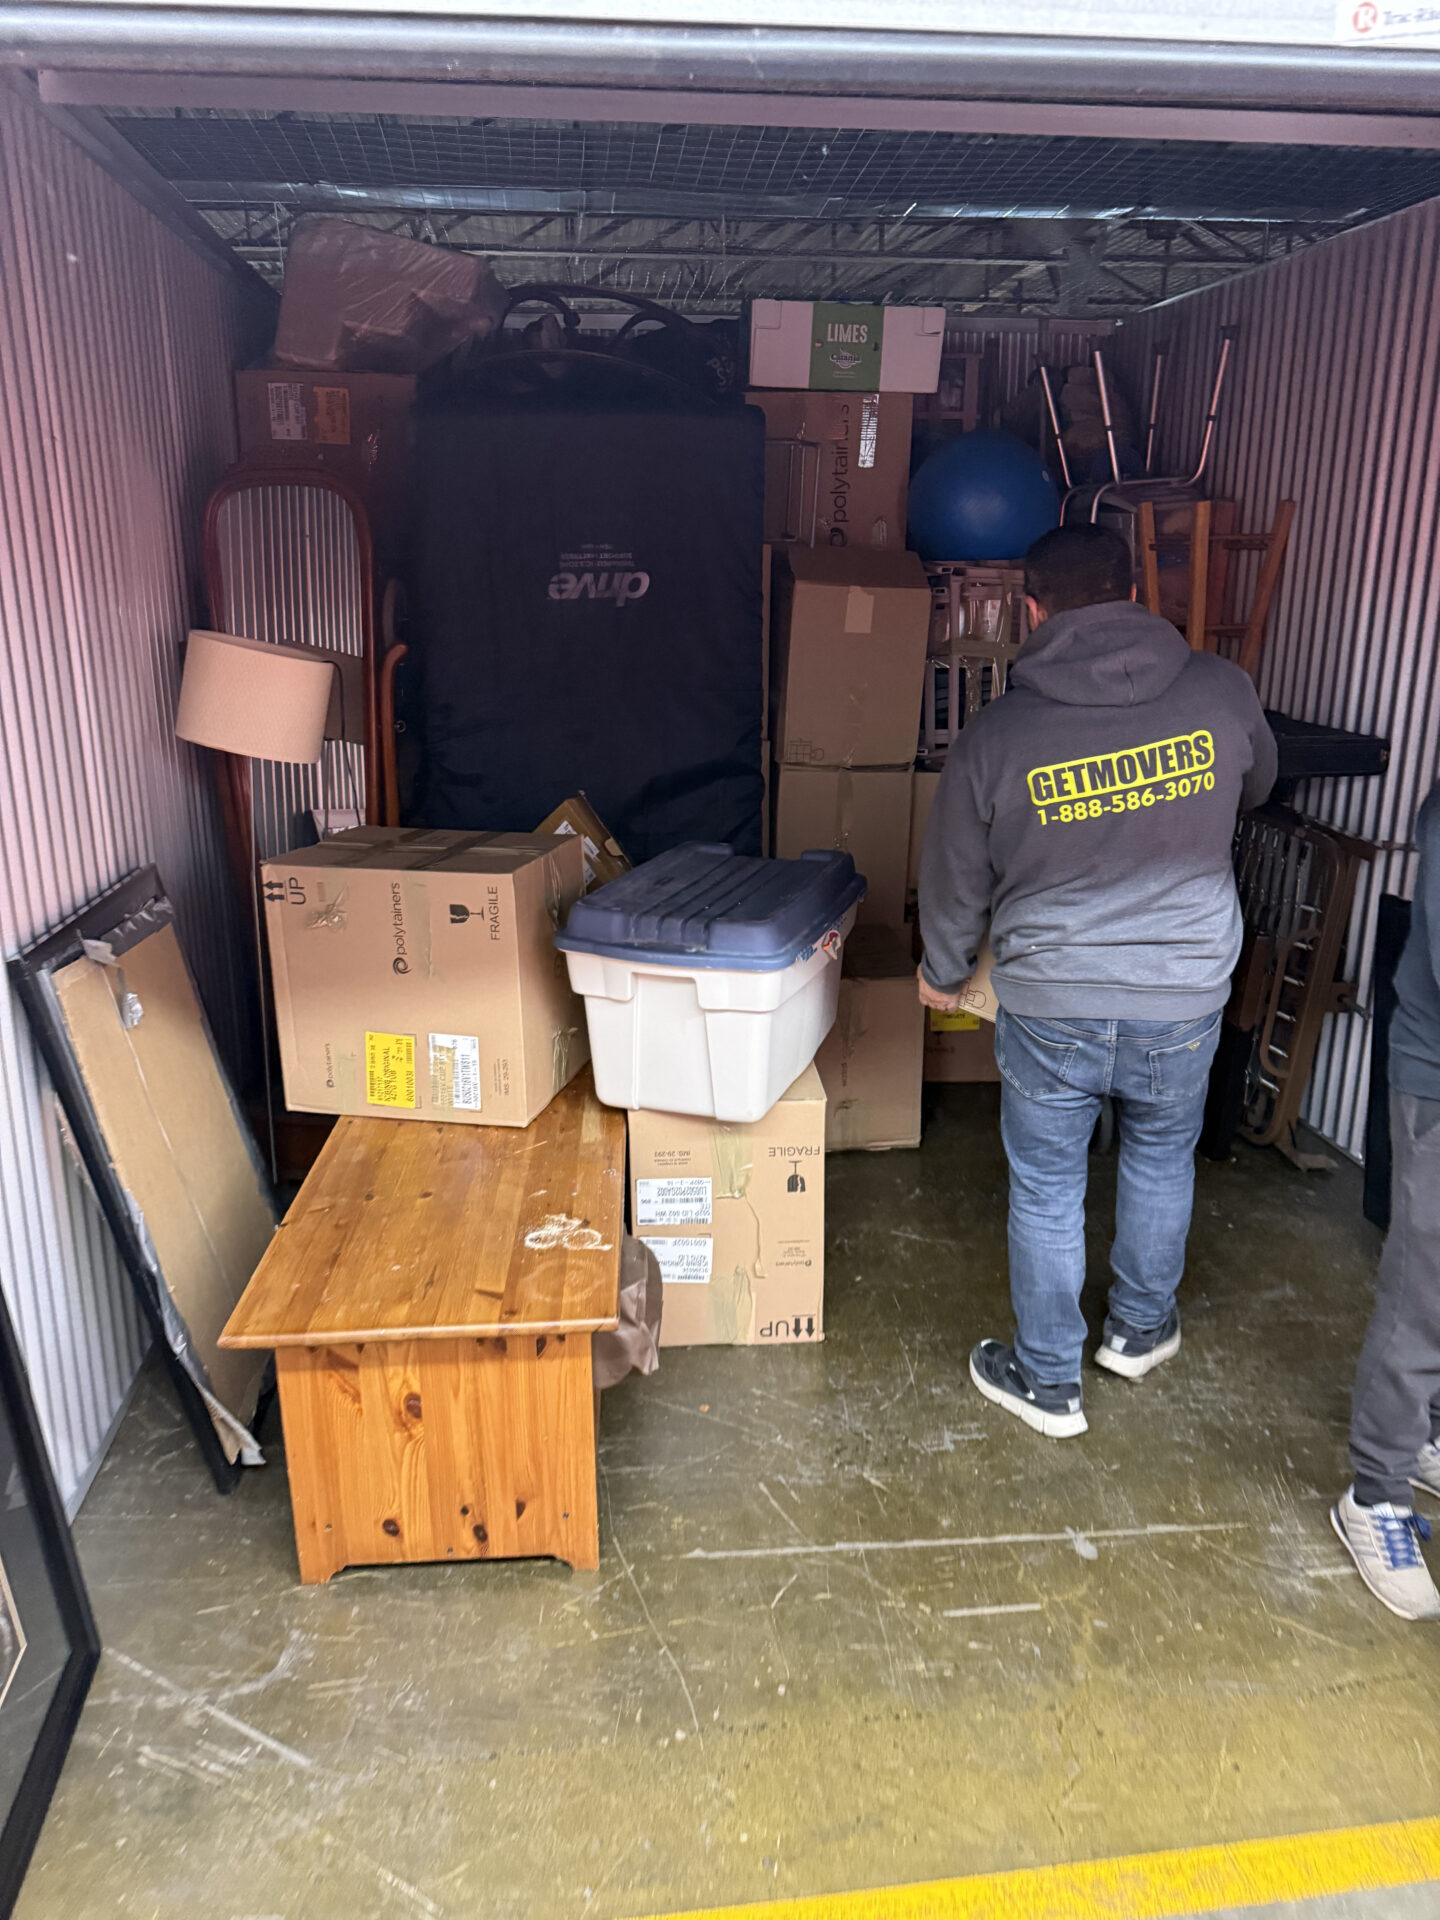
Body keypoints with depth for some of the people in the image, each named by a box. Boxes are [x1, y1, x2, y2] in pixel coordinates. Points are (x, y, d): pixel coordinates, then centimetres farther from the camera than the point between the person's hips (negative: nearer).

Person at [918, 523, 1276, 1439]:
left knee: (1046, 1192, 16)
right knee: (1161, 1161, 27)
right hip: (1186, 998, 2)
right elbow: (1256, 786, 14)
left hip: (1050, 1008, -2)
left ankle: (1049, 1381, 31)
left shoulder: (996, 734, -13)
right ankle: (1141, 1328, 46)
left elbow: (956, 881, -1)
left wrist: (943, 971, 18)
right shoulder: (1221, 692, -9)